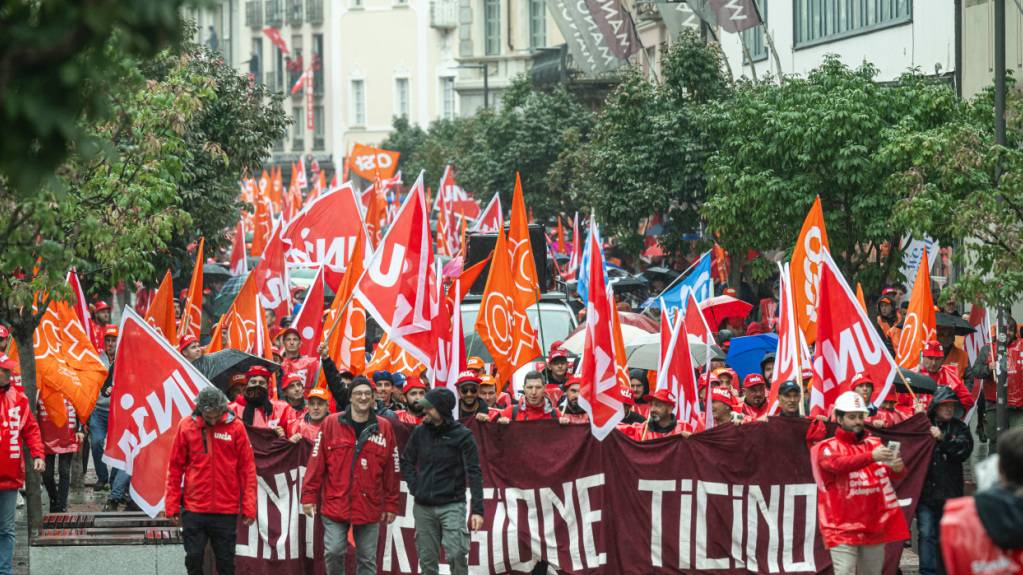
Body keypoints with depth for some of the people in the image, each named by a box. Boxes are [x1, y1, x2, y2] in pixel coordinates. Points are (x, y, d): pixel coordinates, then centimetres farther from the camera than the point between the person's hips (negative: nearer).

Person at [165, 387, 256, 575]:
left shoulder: (236, 427, -3)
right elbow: (175, 468, 4)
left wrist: (249, 508, -4)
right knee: (194, 559, 4)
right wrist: (172, 505, 2)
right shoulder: (186, 426, -1)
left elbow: (247, 469, -1)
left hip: (226, 510, -1)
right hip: (193, 508, 1)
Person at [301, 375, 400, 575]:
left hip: (370, 506, 1)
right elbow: (316, 462, -1)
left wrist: (391, 505, 6)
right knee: (333, 552, -5)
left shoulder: (384, 428, 3)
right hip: (335, 504, -1)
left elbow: (391, 470, 6)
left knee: (367, 559, 6)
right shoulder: (331, 424, -1)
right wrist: (309, 496, -4)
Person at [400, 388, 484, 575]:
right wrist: (415, 487, 2)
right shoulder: (420, 432, 5)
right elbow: (406, 461, 18)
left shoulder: (462, 435, -6)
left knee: (456, 555, -15)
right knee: (427, 559, 6)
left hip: (452, 505, -4)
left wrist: (477, 509, -16)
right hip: (423, 507, 4)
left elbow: (474, 473, -9)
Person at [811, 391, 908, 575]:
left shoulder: (875, 444, 12)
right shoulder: (828, 447, -1)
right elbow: (838, 464, -22)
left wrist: (898, 468, -23)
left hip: (875, 525, 5)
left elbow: (892, 473, 3)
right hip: (844, 525, -5)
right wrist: (871, 456, -35)